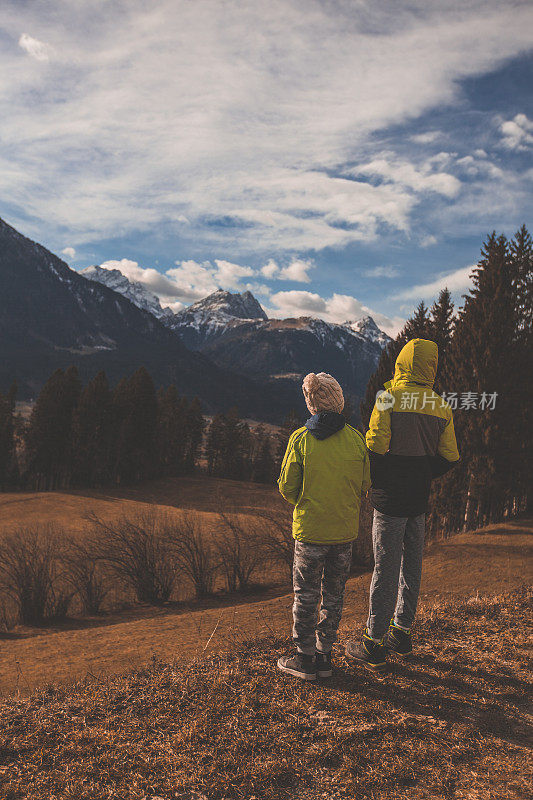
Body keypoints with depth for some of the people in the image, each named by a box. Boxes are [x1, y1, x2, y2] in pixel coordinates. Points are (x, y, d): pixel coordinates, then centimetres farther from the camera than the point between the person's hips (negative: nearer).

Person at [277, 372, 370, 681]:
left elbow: (287, 487, -5)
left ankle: (305, 658, 19)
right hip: (346, 530, 3)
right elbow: (366, 486, 3)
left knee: (306, 595, 10)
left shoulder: (301, 439, -11)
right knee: (334, 594, 15)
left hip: (310, 530, -3)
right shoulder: (356, 438, -4)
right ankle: (325, 656, 25)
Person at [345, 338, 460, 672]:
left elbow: (376, 447, -17)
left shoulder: (389, 399, -13)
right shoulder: (441, 407, 3)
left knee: (386, 569, 1)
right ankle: (402, 632, 30)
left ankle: (375, 645, 11)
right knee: (412, 566, 16)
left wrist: (375, 482, 0)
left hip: (390, 500, -5)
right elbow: (450, 457, 5)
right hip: (420, 500, 5)